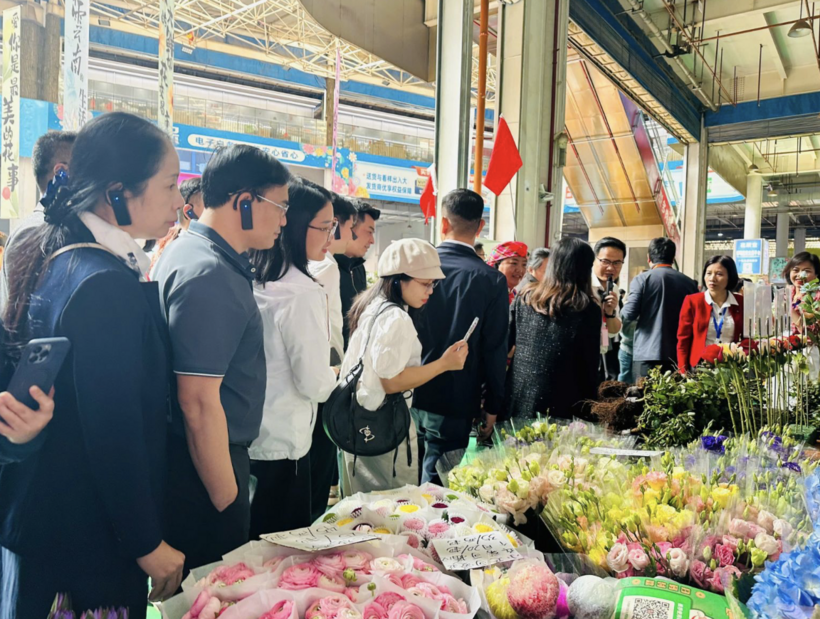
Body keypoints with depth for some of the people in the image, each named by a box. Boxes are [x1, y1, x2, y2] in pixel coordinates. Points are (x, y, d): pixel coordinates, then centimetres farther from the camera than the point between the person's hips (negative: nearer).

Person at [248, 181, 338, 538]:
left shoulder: (254, 280, 1)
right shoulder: (302, 293, -20)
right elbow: (315, 384, -19)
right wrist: (332, 376, 2)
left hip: (245, 435, 8)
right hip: (281, 443, -7)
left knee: (249, 544, 22)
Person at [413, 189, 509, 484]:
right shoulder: (492, 280, -10)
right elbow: (494, 350, -7)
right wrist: (492, 406, 5)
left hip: (407, 395, 3)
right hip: (454, 404, -2)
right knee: (435, 483, 7)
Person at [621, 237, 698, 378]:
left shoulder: (642, 279, -3)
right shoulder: (689, 283, 8)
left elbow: (629, 315, -9)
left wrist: (621, 312, 12)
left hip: (647, 353, -3)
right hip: (679, 354, 4)